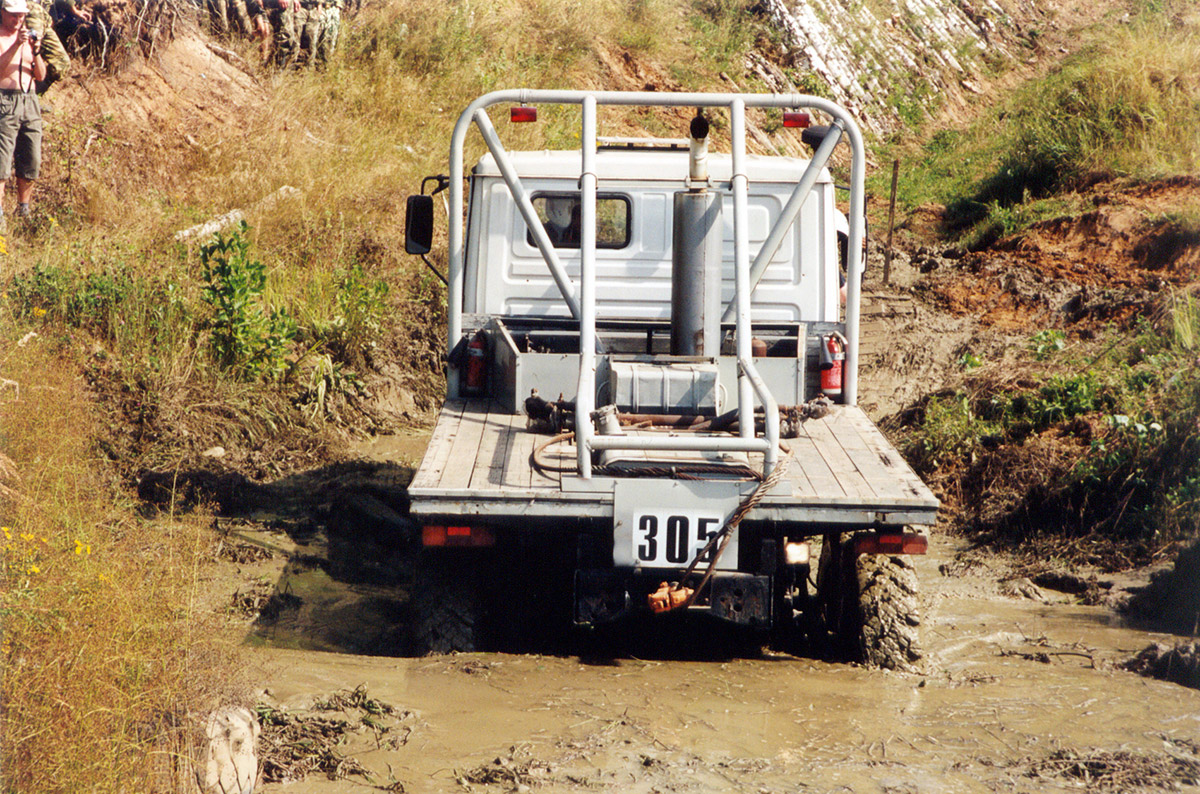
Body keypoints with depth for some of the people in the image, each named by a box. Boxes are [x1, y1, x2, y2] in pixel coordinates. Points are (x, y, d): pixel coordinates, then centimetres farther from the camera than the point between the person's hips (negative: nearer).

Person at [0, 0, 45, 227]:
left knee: (31, 162, 6)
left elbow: (41, 76, 13)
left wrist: (36, 52, -4)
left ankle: (24, 212, 17)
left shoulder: (28, 37, 18)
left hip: (30, 101, 6)